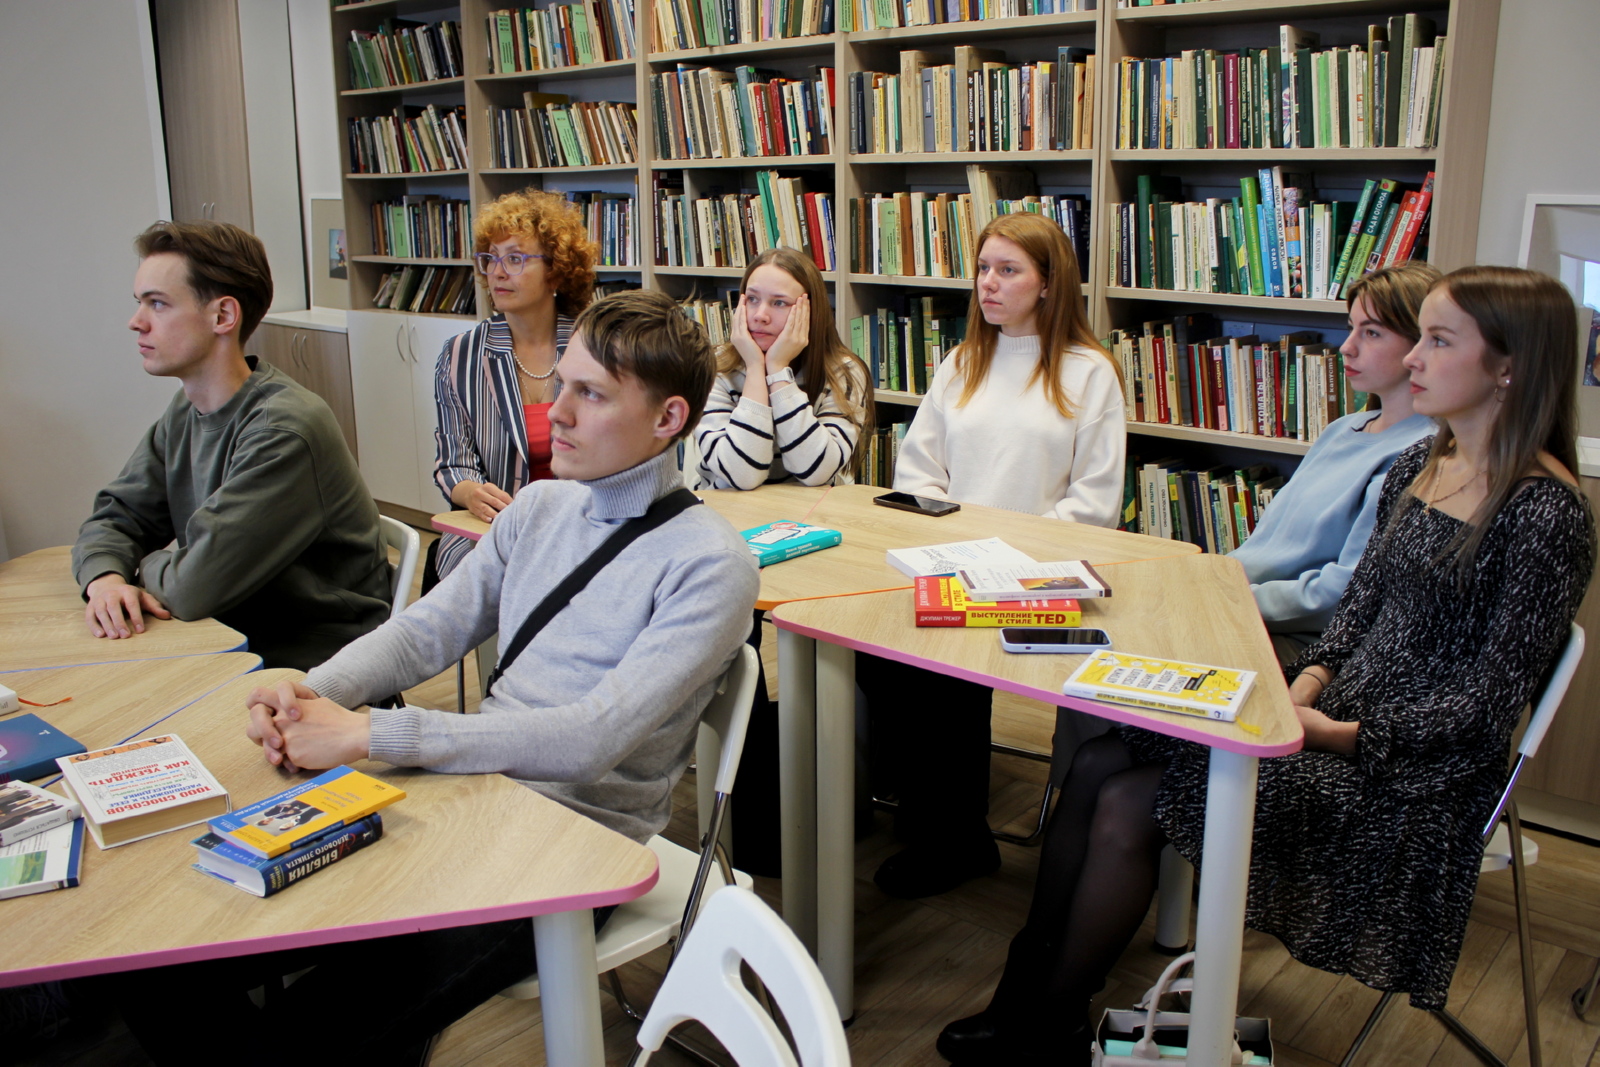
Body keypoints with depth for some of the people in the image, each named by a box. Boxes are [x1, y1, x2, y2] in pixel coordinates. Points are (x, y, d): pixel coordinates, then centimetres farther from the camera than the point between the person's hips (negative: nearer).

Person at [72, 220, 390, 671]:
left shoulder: (284, 431, -24)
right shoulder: (185, 413, 5)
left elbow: (194, 589, -23)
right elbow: (114, 516, 10)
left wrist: (147, 566, -2)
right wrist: (105, 578, -11)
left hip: (314, 667, -7)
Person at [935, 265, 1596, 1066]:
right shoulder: (1417, 466, 8)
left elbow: (1489, 700, -16)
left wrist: (1342, 734, -20)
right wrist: (1307, 684, -5)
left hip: (1408, 772, -7)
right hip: (1337, 709, 8)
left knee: (1128, 808, -18)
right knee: (1095, 766, -9)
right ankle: (1024, 988, 2)